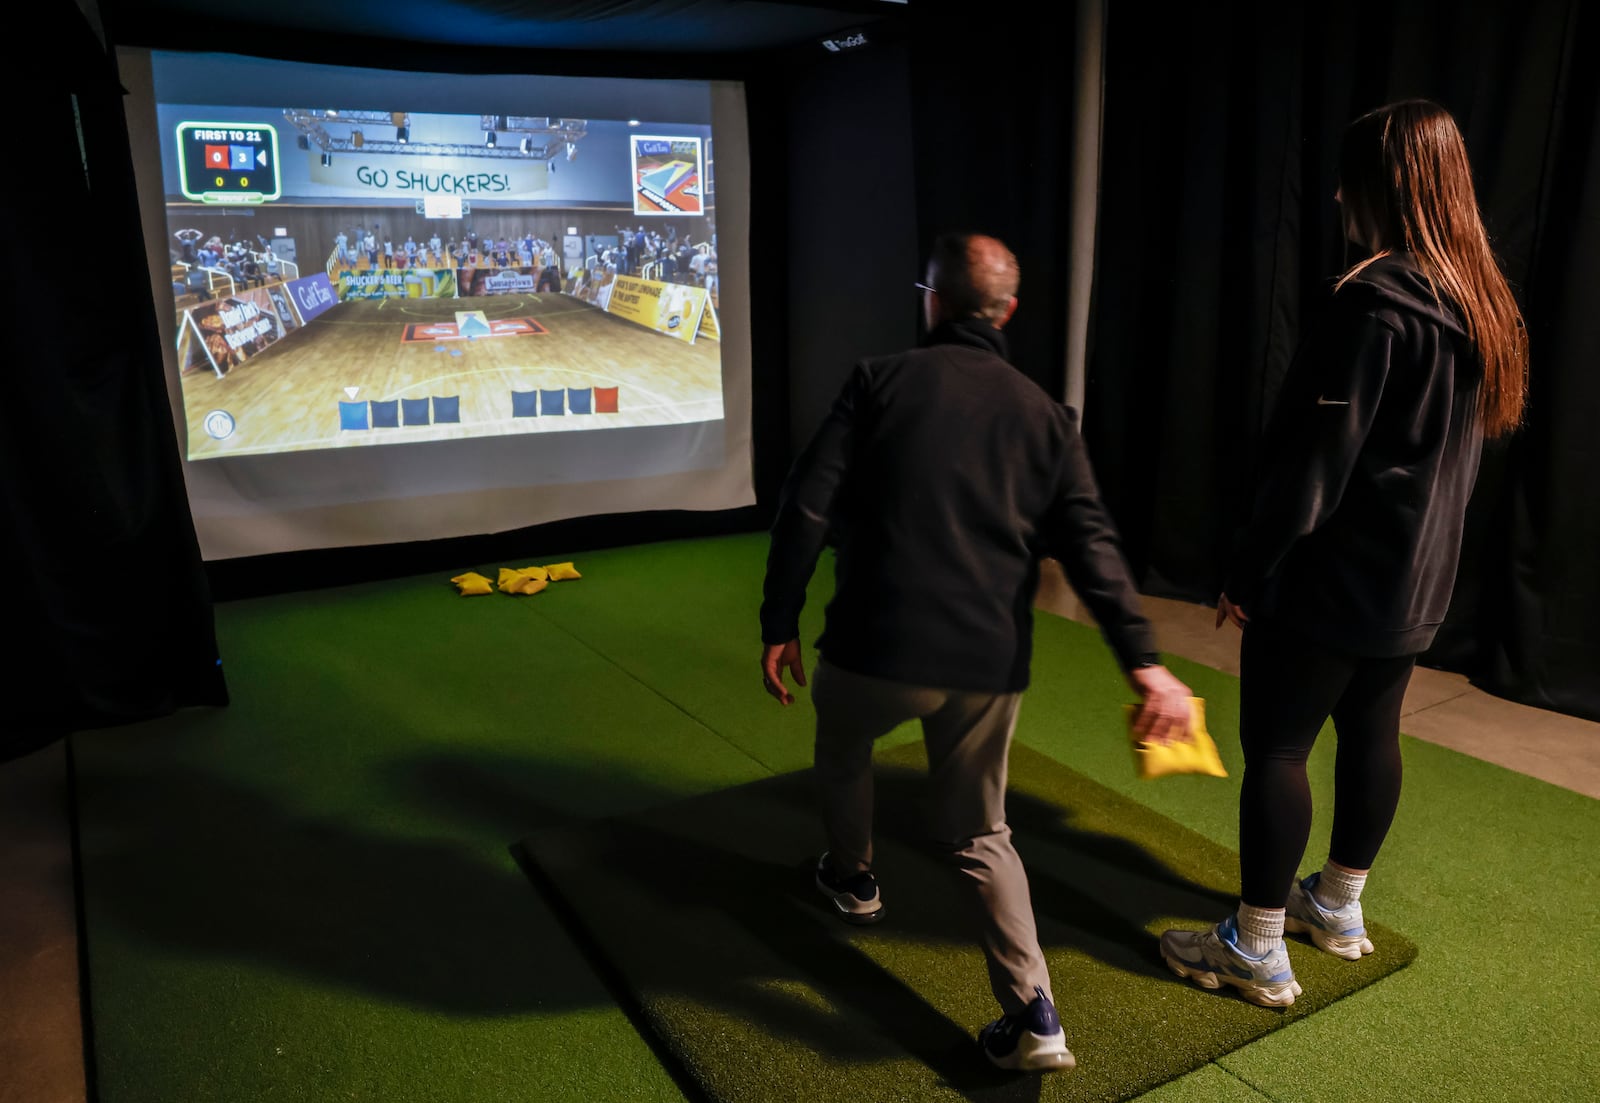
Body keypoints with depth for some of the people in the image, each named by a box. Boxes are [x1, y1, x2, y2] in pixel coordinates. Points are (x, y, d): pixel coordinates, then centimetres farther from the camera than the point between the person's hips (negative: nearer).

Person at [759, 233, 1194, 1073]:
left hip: (877, 648, -3)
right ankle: (1032, 1013, 7)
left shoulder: (881, 381, 0)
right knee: (977, 833, 20)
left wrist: (779, 624, 0)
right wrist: (1141, 659, -4)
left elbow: (807, 508, -7)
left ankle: (852, 880, 51)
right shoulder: (1044, 414, 9)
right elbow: (1092, 544, -1)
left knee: (841, 745, 31)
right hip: (990, 666, 3)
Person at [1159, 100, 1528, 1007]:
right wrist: (1424, 535, 21)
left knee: (1275, 748, 1)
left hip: (1333, 580, -9)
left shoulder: (1376, 304, -20)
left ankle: (1257, 950, 12)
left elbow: (1314, 465, -21)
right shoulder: (1482, 303, 7)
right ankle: (1339, 908, 37)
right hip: (1417, 581, 9)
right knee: (1371, 732, 19)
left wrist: (1249, 572, -13)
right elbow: (1462, 449, 14)